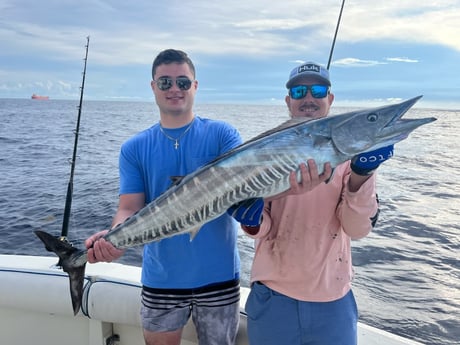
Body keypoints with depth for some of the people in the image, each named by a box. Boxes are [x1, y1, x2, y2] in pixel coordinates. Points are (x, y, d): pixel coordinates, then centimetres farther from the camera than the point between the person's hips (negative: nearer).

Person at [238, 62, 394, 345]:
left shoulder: (350, 152, -2)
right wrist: (253, 220, -25)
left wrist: (360, 176, -27)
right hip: (274, 295, 0)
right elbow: (263, 229, -4)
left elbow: (358, 229, -12)